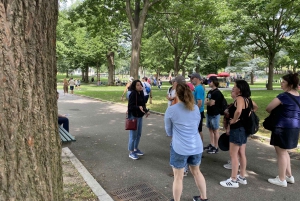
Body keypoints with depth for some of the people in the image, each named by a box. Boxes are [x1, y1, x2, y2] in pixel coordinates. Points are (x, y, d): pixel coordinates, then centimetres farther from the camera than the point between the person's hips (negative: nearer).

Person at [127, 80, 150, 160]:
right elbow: (131, 106, -22)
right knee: (133, 135, 1)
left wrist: (146, 111, 4)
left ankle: (136, 149, 34)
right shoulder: (132, 94, -17)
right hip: (133, 117, -8)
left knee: (139, 134, 17)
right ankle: (131, 152, 15)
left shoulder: (141, 93, 5)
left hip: (140, 116, 8)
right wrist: (139, 107, -36)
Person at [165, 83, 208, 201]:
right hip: (197, 147, 6)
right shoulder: (196, 108, 2)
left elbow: (168, 131, 0)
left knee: (178, 177, 10)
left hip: (179, 148, -5)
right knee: (196, 172, 25)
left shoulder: (170, 110, -12)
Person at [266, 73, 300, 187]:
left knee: (281, 152, 5)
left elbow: (268, 108, -14)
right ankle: (289, 176, 32)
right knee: (284, 151, 23)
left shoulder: (284, 96, -16)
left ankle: (282, 180, 16)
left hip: (283, 127, -8)